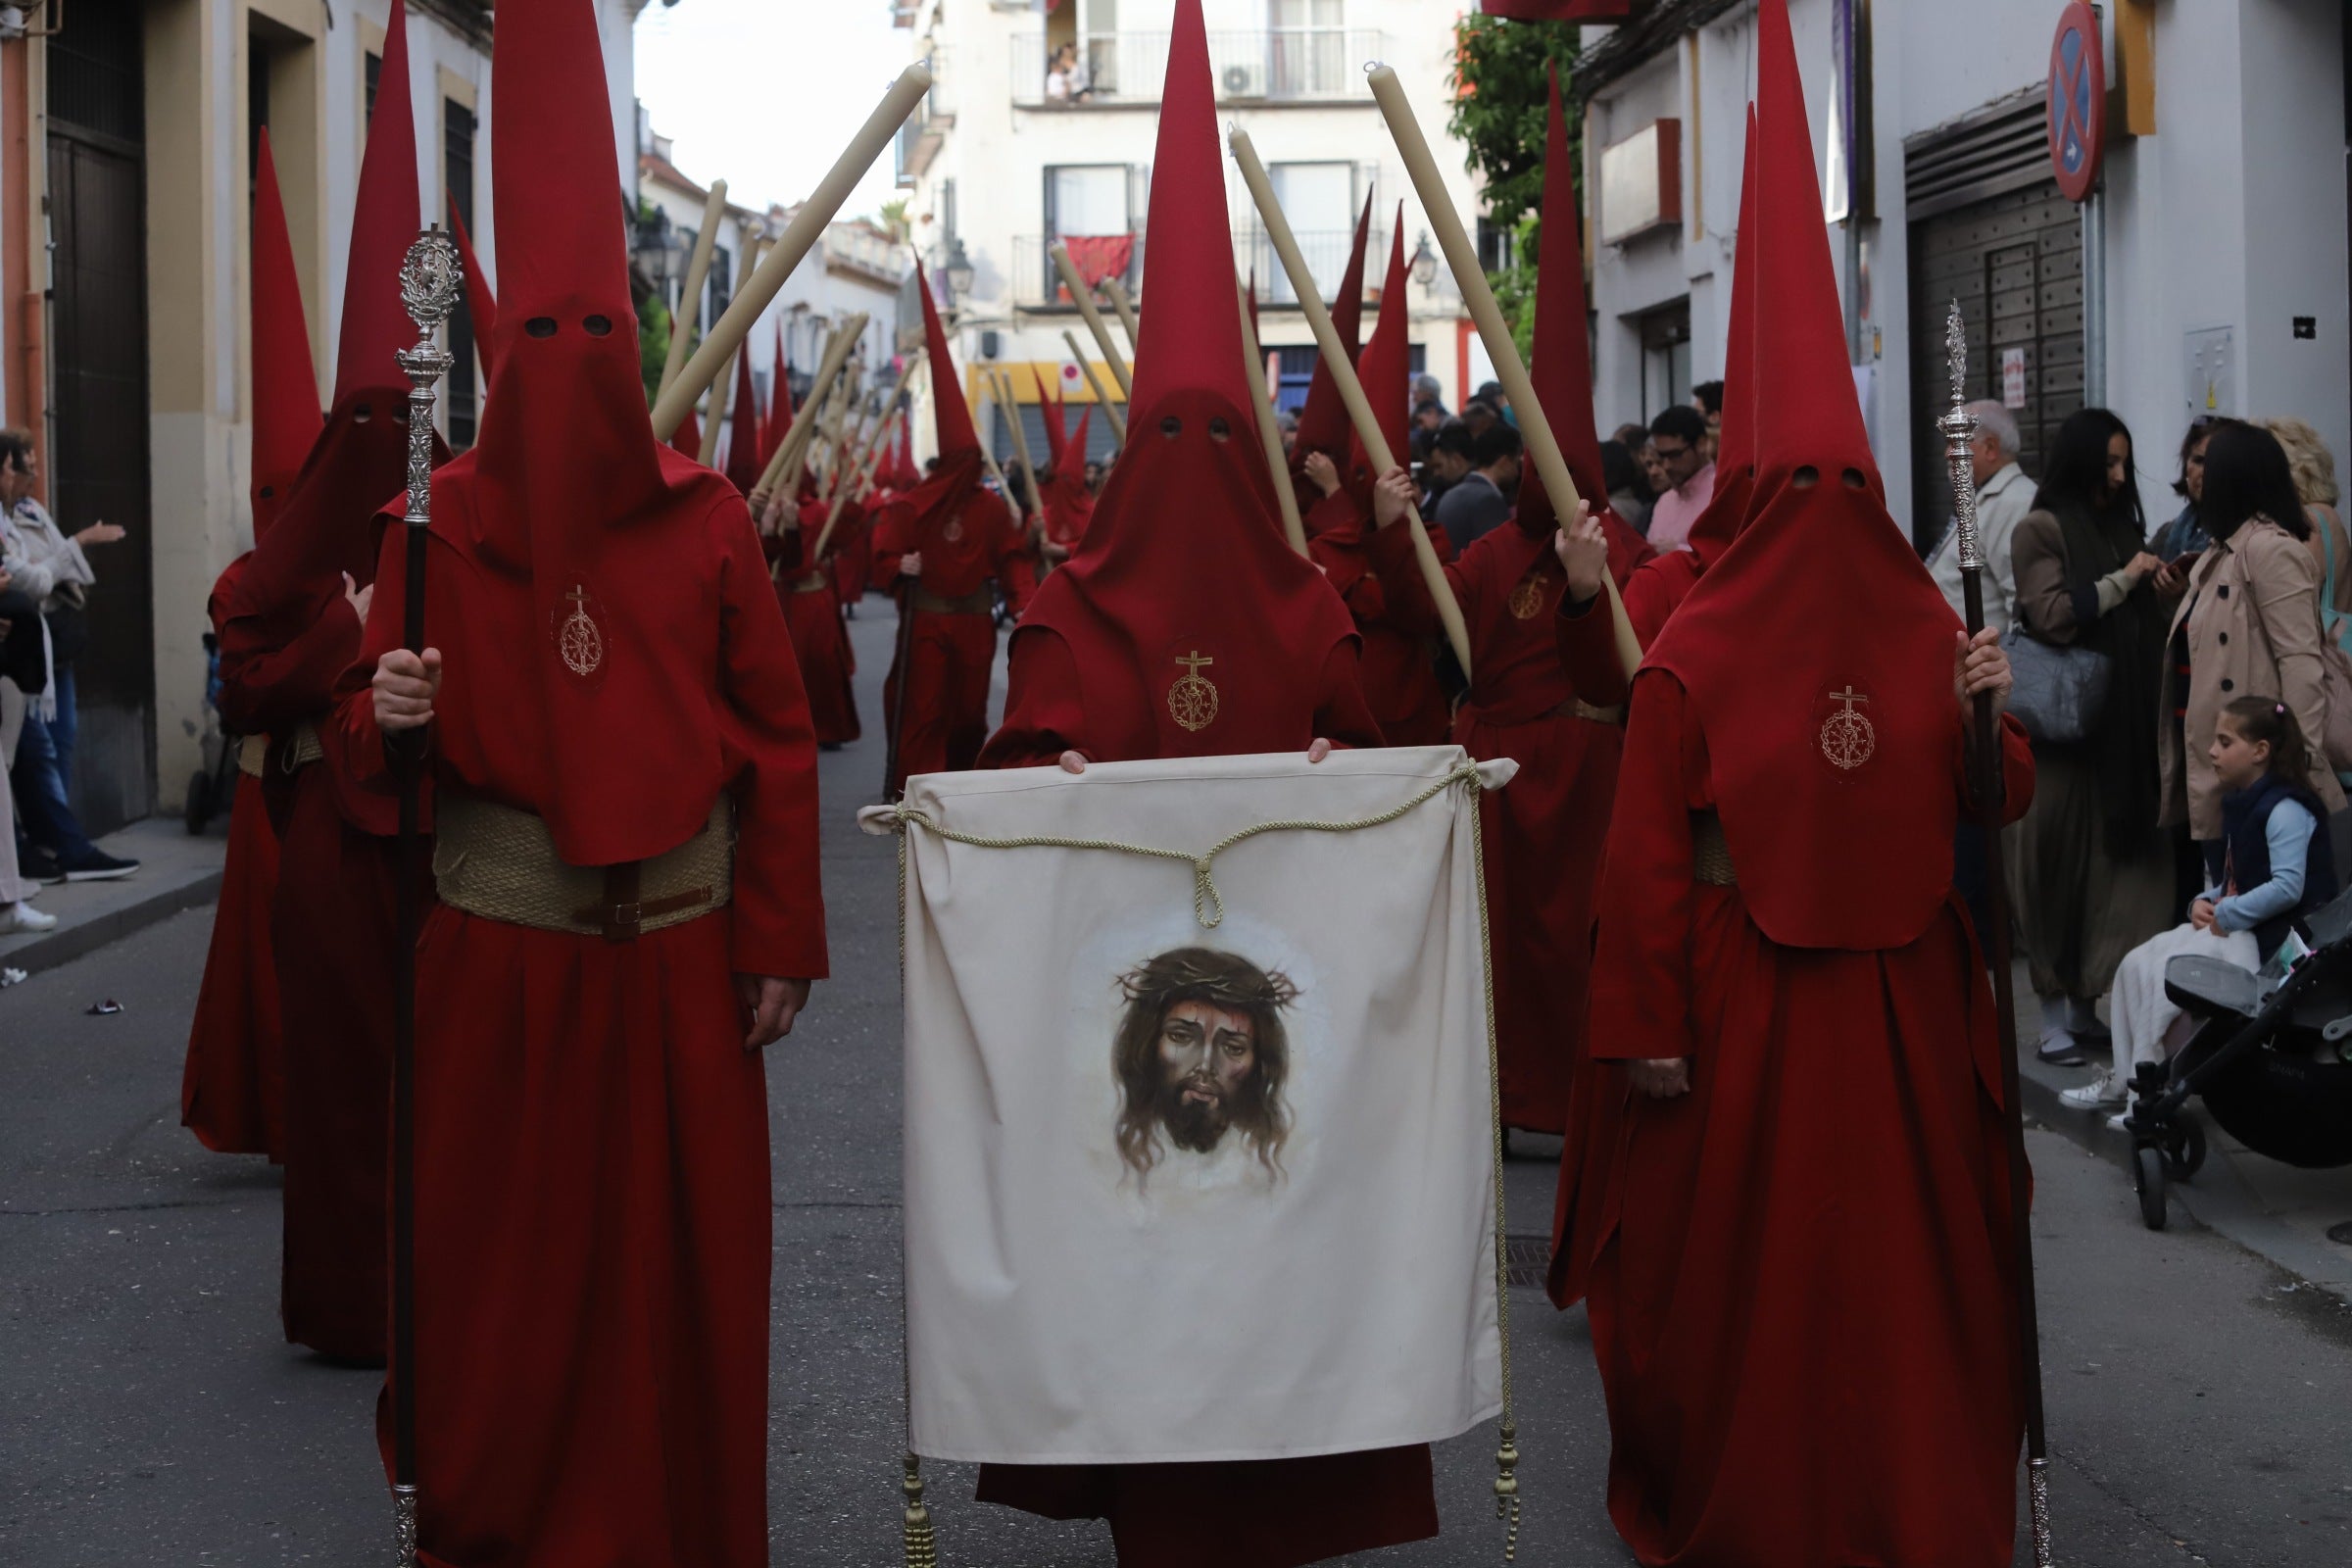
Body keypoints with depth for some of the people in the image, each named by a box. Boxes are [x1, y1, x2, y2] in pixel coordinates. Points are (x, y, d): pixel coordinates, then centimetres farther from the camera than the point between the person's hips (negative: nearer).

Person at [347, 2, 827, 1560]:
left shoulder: (707, 520, 1)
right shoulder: (443, 522, 1)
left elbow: (780, 742, 3)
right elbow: (377, 735, 6)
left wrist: (781, 939, 0)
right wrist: (388, 714, -18)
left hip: (678, 951, 0)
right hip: (497, 954, 0)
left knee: (682, 1256, 5)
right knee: (497, 1254, 5)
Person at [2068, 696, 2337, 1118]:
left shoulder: (2286, 809, -15)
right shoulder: (2240, 803, 14)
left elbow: (2288, 887, -24)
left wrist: (2227, 914, -19)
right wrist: (2205, 902, 2)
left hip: (2268, 940, -9)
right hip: (2230, 926, 9)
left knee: (2162, 979, -19)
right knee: (2135, 965, -4)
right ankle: (2123, 1076, -1)